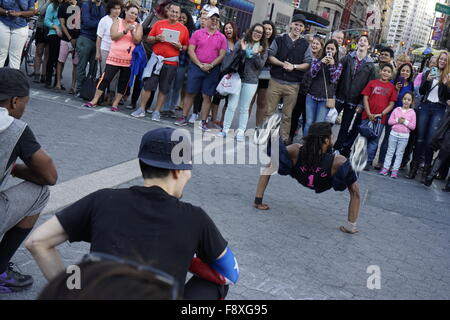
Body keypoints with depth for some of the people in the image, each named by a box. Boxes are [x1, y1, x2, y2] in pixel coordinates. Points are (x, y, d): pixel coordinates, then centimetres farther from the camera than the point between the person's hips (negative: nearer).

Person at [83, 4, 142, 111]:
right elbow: (113, 36, -8)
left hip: (129, 60, 2)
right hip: (115, 57, -1)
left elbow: (137, 41, -5)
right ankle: (94, 101, 1)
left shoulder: (138, 26, 7)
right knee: (106, 78, -5)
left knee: (123, 82, 4)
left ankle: (115, 104, 14)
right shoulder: (117, 21, 5)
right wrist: (125, 31, -19)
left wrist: (132, 31, -21)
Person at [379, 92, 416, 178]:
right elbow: (389, 121, 0)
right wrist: (397, 120, -14)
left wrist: (405, 122, -15)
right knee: (390, 152, 6)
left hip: (404, 136, -1)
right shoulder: (396, 109, 2)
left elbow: (413, 126, -3)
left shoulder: (412, 112, -1)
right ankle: (385, 168, 9)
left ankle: (395, 170, 7)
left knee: (399, 153, 4)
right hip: (394, 134, 1)